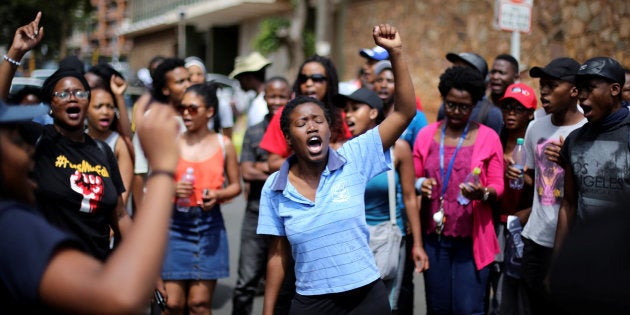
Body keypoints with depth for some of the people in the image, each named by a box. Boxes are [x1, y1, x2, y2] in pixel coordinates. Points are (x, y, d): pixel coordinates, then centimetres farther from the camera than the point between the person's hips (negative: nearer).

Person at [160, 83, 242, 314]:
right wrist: (172, 189, -15)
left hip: (209, 225, 0)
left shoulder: (224, 145, 4)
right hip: (175, 223, 0)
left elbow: (235, 185, 10)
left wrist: (217, 195, -10)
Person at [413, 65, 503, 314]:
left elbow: (498, 187, -1)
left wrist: (482, 193, -23)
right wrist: (420, 185, -13)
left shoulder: (488, 137, -2)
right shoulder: (426, 135, 5)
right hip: (433, 235, 3)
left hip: (471, 237, -2)